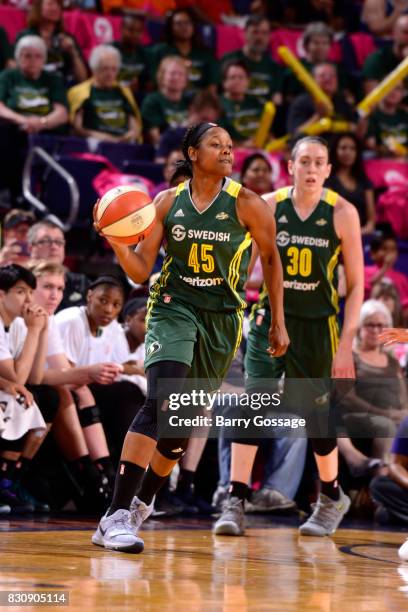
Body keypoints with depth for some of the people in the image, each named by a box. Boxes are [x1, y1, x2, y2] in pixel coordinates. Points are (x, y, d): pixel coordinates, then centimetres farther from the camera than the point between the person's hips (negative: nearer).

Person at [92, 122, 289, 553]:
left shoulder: (246, 205, -5)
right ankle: (115, 518, -28)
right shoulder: (168, 202, -2)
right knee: (160, 405, -23)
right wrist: (118, 244, -22)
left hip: (222, 321, 2)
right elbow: (141, 271, -1)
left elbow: (270, 258, 9)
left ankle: (142, 501, 36)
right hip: (173, 309, -2)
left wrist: (278, 322, 10)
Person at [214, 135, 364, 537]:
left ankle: (332, 497, 32)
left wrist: (346, 345, -7)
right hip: (270, 317, 1)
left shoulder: (342, 213, -6)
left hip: (317, 325, -1)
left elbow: (356, 283, -3)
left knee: (316, 413, 9)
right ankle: (236, 501, -14)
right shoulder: (268, 206, -3)